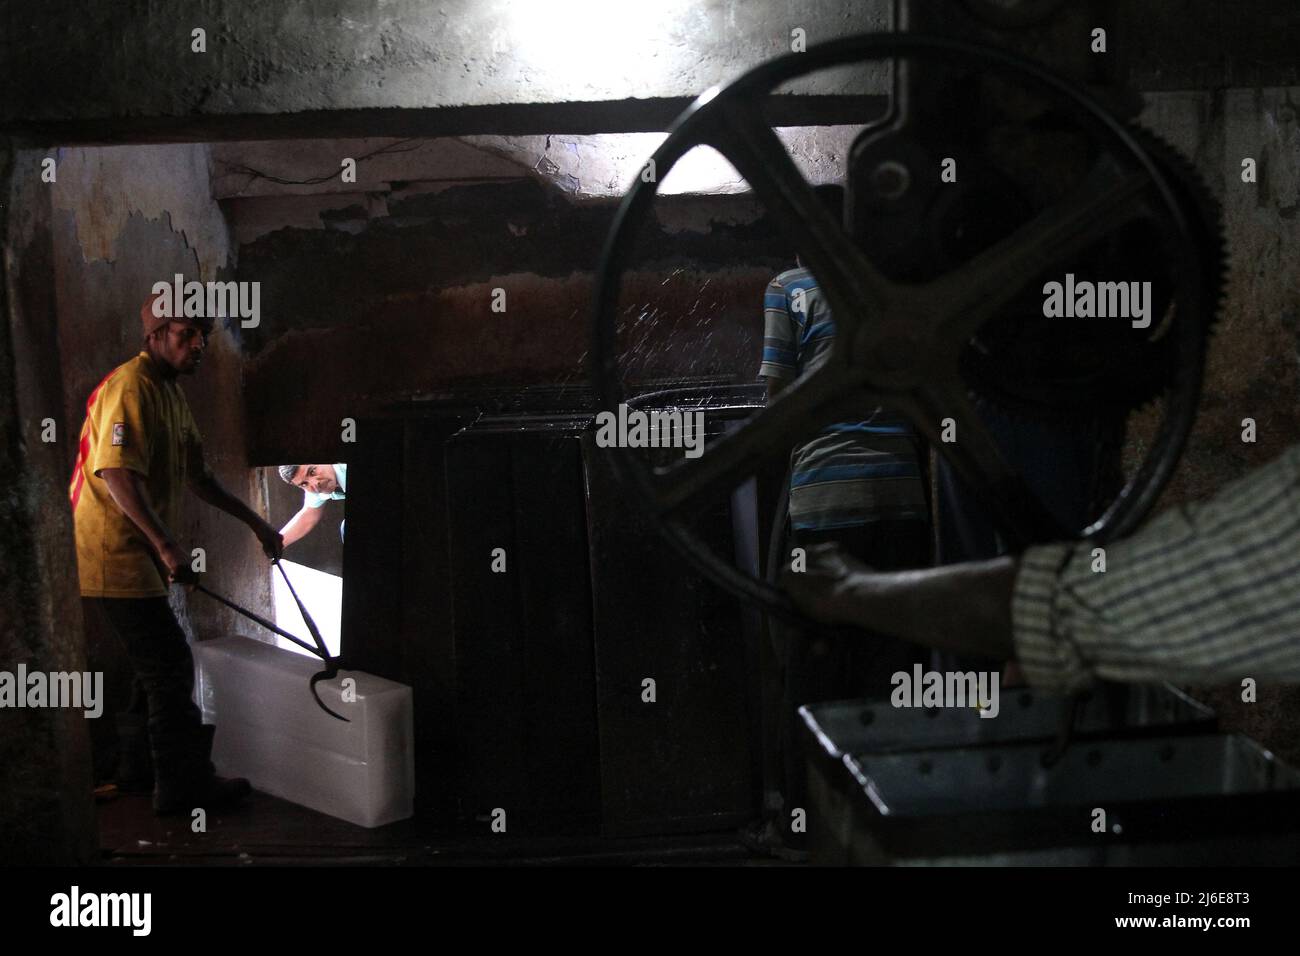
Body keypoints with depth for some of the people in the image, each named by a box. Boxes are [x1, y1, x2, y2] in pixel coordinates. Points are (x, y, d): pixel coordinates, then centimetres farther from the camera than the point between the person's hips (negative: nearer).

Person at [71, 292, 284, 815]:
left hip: (136, 557, 10)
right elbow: (117, 474, -28)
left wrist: (254, 522, 21)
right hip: (113, 561, -10)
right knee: (170, 667, -5)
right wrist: (167, 546, -33)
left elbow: (195, 474, 22)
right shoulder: (131, 388, -18)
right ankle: (182, 786, 4)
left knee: (161, 667, 18)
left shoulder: (171, 392, 15)